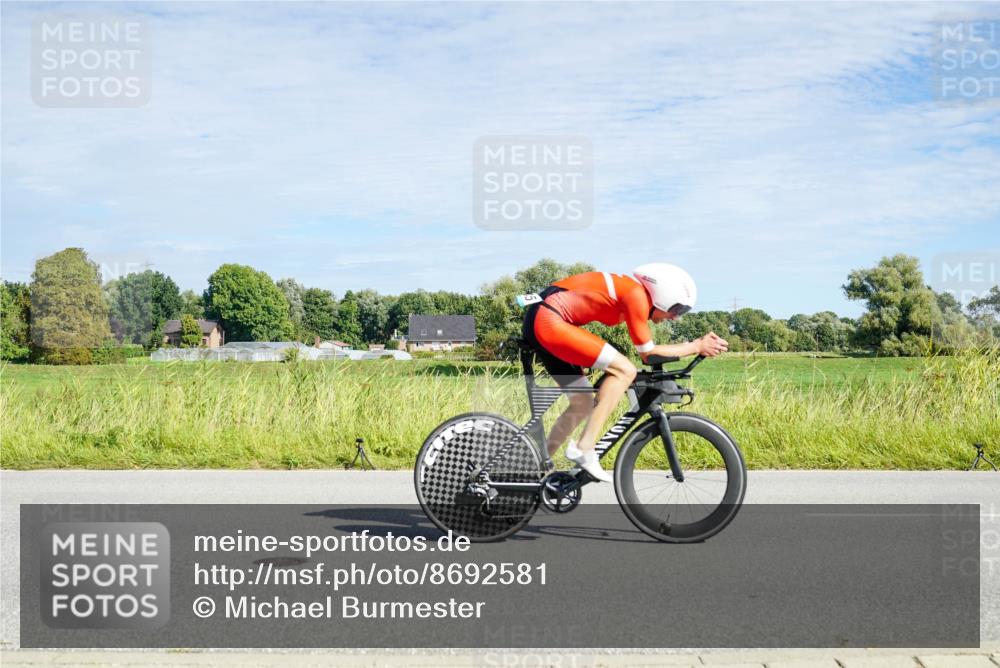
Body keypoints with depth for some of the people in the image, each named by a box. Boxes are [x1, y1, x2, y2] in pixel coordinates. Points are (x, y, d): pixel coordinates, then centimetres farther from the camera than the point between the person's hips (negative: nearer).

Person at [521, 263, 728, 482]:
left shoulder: (628, 289, 16)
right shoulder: (636, 294, -11)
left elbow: (647, 350, 22)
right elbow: (648, 353, -7)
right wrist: (696, 347, 0)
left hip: (538, 320, 11)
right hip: (549, 320, -11)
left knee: (583, 403, 16)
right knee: (625, 370, -14)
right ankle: (584, 448, -14)